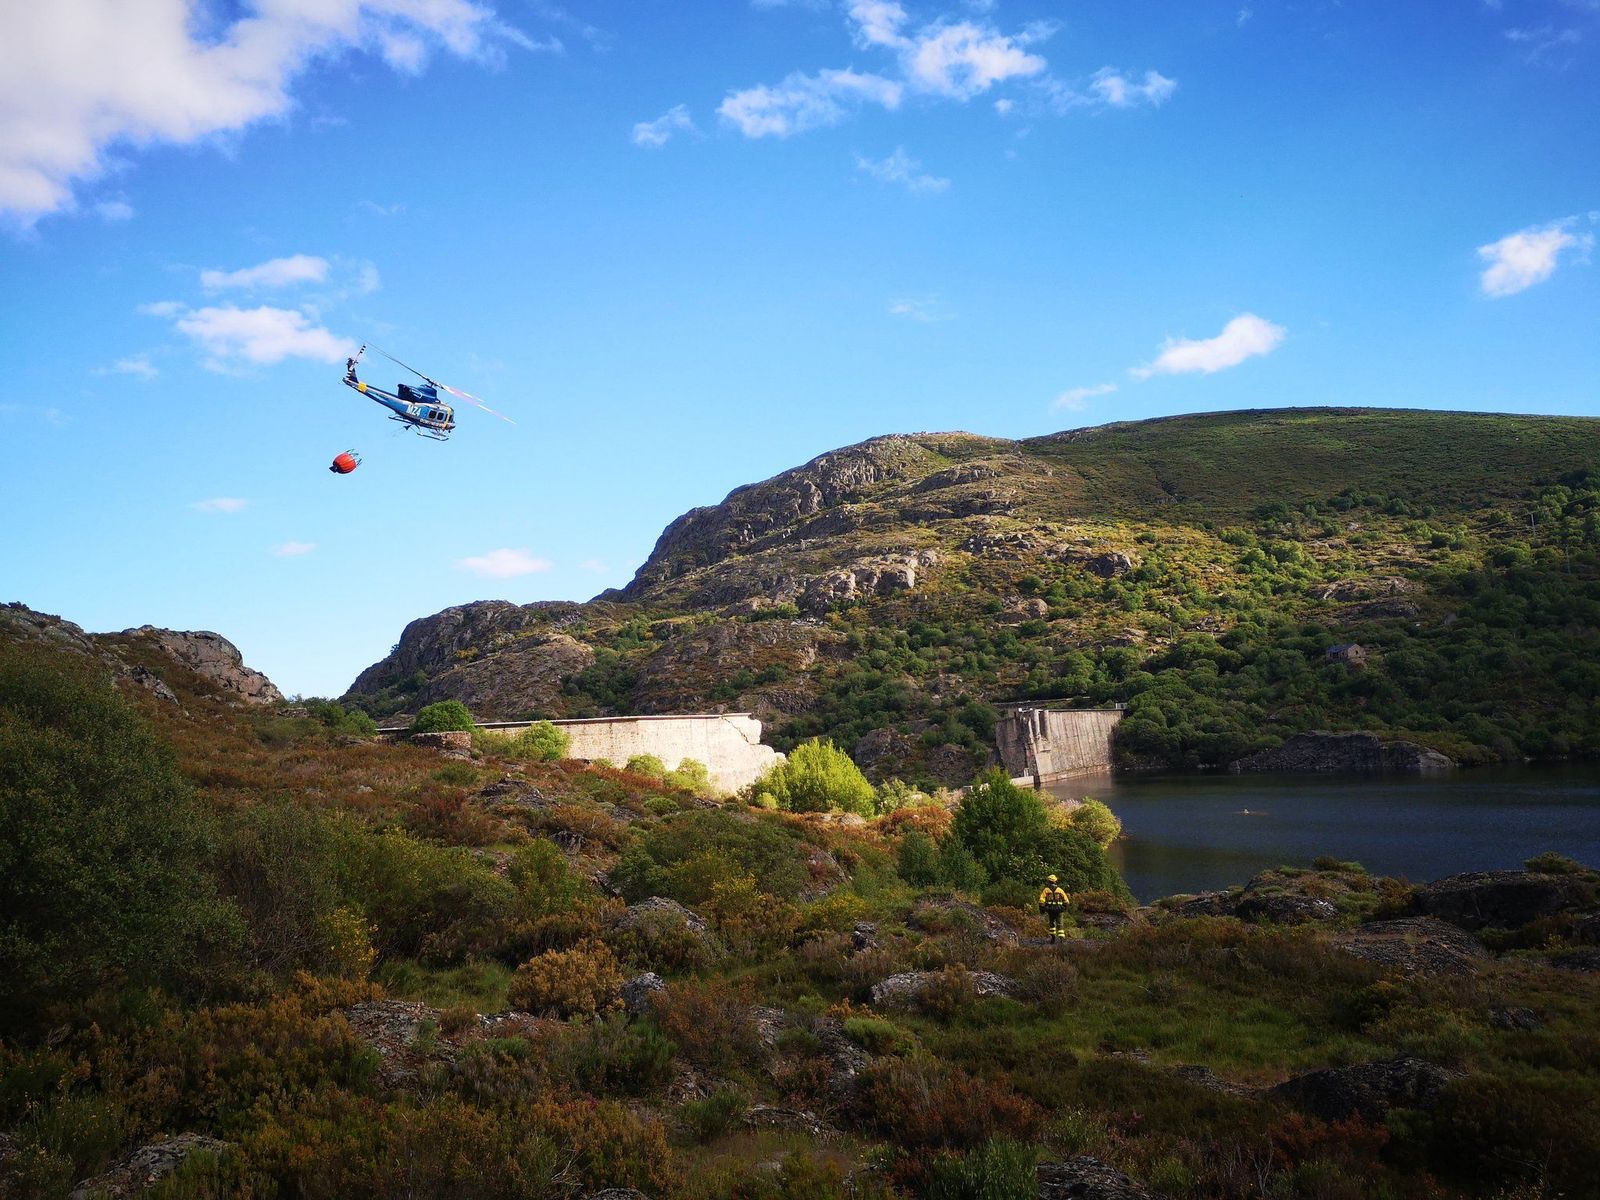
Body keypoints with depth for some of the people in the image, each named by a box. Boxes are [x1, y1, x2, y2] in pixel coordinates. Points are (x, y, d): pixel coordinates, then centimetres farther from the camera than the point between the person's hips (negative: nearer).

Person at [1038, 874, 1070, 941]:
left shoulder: (1046, 890, 1)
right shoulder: (1060, 889, 2)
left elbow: (1041, 900, -8)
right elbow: (1066, 900, 1)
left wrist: (1041, 909, 0)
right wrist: (1065, 907, 18)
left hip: (1050, 909, 1)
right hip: (1059, 909, -1)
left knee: (1052, 923, 20)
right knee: (1060, 924, 0)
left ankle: (1053, 937, 20)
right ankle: (1062, 937, -17)